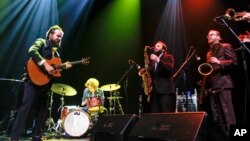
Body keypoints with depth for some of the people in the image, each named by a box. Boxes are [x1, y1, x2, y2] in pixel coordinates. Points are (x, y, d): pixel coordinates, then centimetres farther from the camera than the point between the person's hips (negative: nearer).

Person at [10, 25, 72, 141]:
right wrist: (45, 64, -25)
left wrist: (63, 66, 2)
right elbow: (32, 51, -19)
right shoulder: (41, 42, 3)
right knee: (26, 106, -12)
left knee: (42, 110, 7)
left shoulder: (56, 53, 22)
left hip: (45, 83, 8)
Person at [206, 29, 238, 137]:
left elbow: (234, 61, -6)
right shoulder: (209, 53, 26)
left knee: (227, 112, -11)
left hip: (223, 83, -7)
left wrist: (219, 62, -17)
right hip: (212, 85, 7)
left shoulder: (225, 46, 6)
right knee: (216, 115, 6)